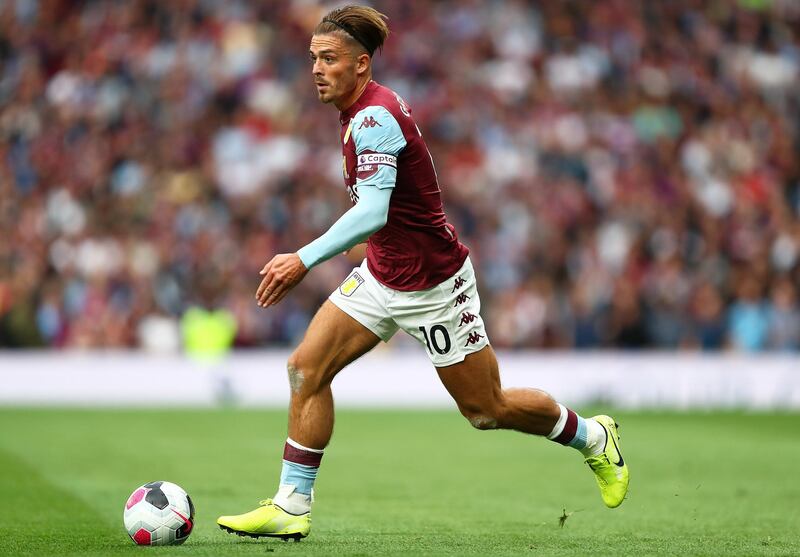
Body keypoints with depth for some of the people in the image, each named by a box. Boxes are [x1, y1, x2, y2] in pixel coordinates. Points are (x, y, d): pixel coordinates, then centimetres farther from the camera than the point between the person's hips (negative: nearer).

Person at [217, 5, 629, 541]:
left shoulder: (375, 118, -25)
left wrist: (305, 260, -44)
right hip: (381, 275, 9)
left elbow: (372, 213, -37)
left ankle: (593, 437, 29)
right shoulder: (367, 110, 4)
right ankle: (291, 506, -2)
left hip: (433, 285, -9)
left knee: (486, 408, 4)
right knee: (306, 367, -5)